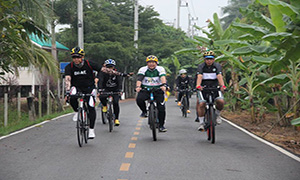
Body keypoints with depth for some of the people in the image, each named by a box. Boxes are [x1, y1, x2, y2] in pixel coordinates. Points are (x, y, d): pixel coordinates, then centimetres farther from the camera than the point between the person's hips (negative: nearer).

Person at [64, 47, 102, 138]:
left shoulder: (89, 64, -14)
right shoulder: (69, 67, -13)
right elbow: (67, 79, -25)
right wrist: (68, 91, -41)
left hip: (89, 88, -1)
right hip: (77, 88, 1)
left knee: (91, 107, -15)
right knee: (72, 99, -31)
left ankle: (91, 129, -6)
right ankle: (77, 112, 1)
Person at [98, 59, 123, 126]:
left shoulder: (116, 73, -16)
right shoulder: (102, 73, -17)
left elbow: (120, 81, -28)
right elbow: (100, 81, -31)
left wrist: (120, 90, -45)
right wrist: (100, 89, -48)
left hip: (115, 89, 0)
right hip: (106, 89, 0)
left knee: (115, 103, -17)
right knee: (102, 97, -31)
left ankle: (116, 119, -2)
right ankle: (104, 106, 2)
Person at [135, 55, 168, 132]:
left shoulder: (160, 69, -4)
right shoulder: (143, 69, -3)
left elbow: (163, 77, -23)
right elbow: (139, 78, -19)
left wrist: (164, 85, -44)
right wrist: (138, 86, -39)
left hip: (158, 90, 0)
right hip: (145, 90, 0)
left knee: (161, 108, -10)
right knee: (139, 99, -31)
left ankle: (161, 126, 6)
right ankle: (144, 111, -1)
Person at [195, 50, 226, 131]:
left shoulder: (217, 66, -6)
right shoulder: (201, 66, -8)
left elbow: (219, 76, -22)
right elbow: (199, 77, -24)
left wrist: (222, 85, -41)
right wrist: (198, 85, -44)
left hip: (215, 87, 1)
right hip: (203, 88, 0)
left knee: (221, 102, -22)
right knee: (201, 104, -15)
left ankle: (217, 114, 9)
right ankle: (201, 123, -2)